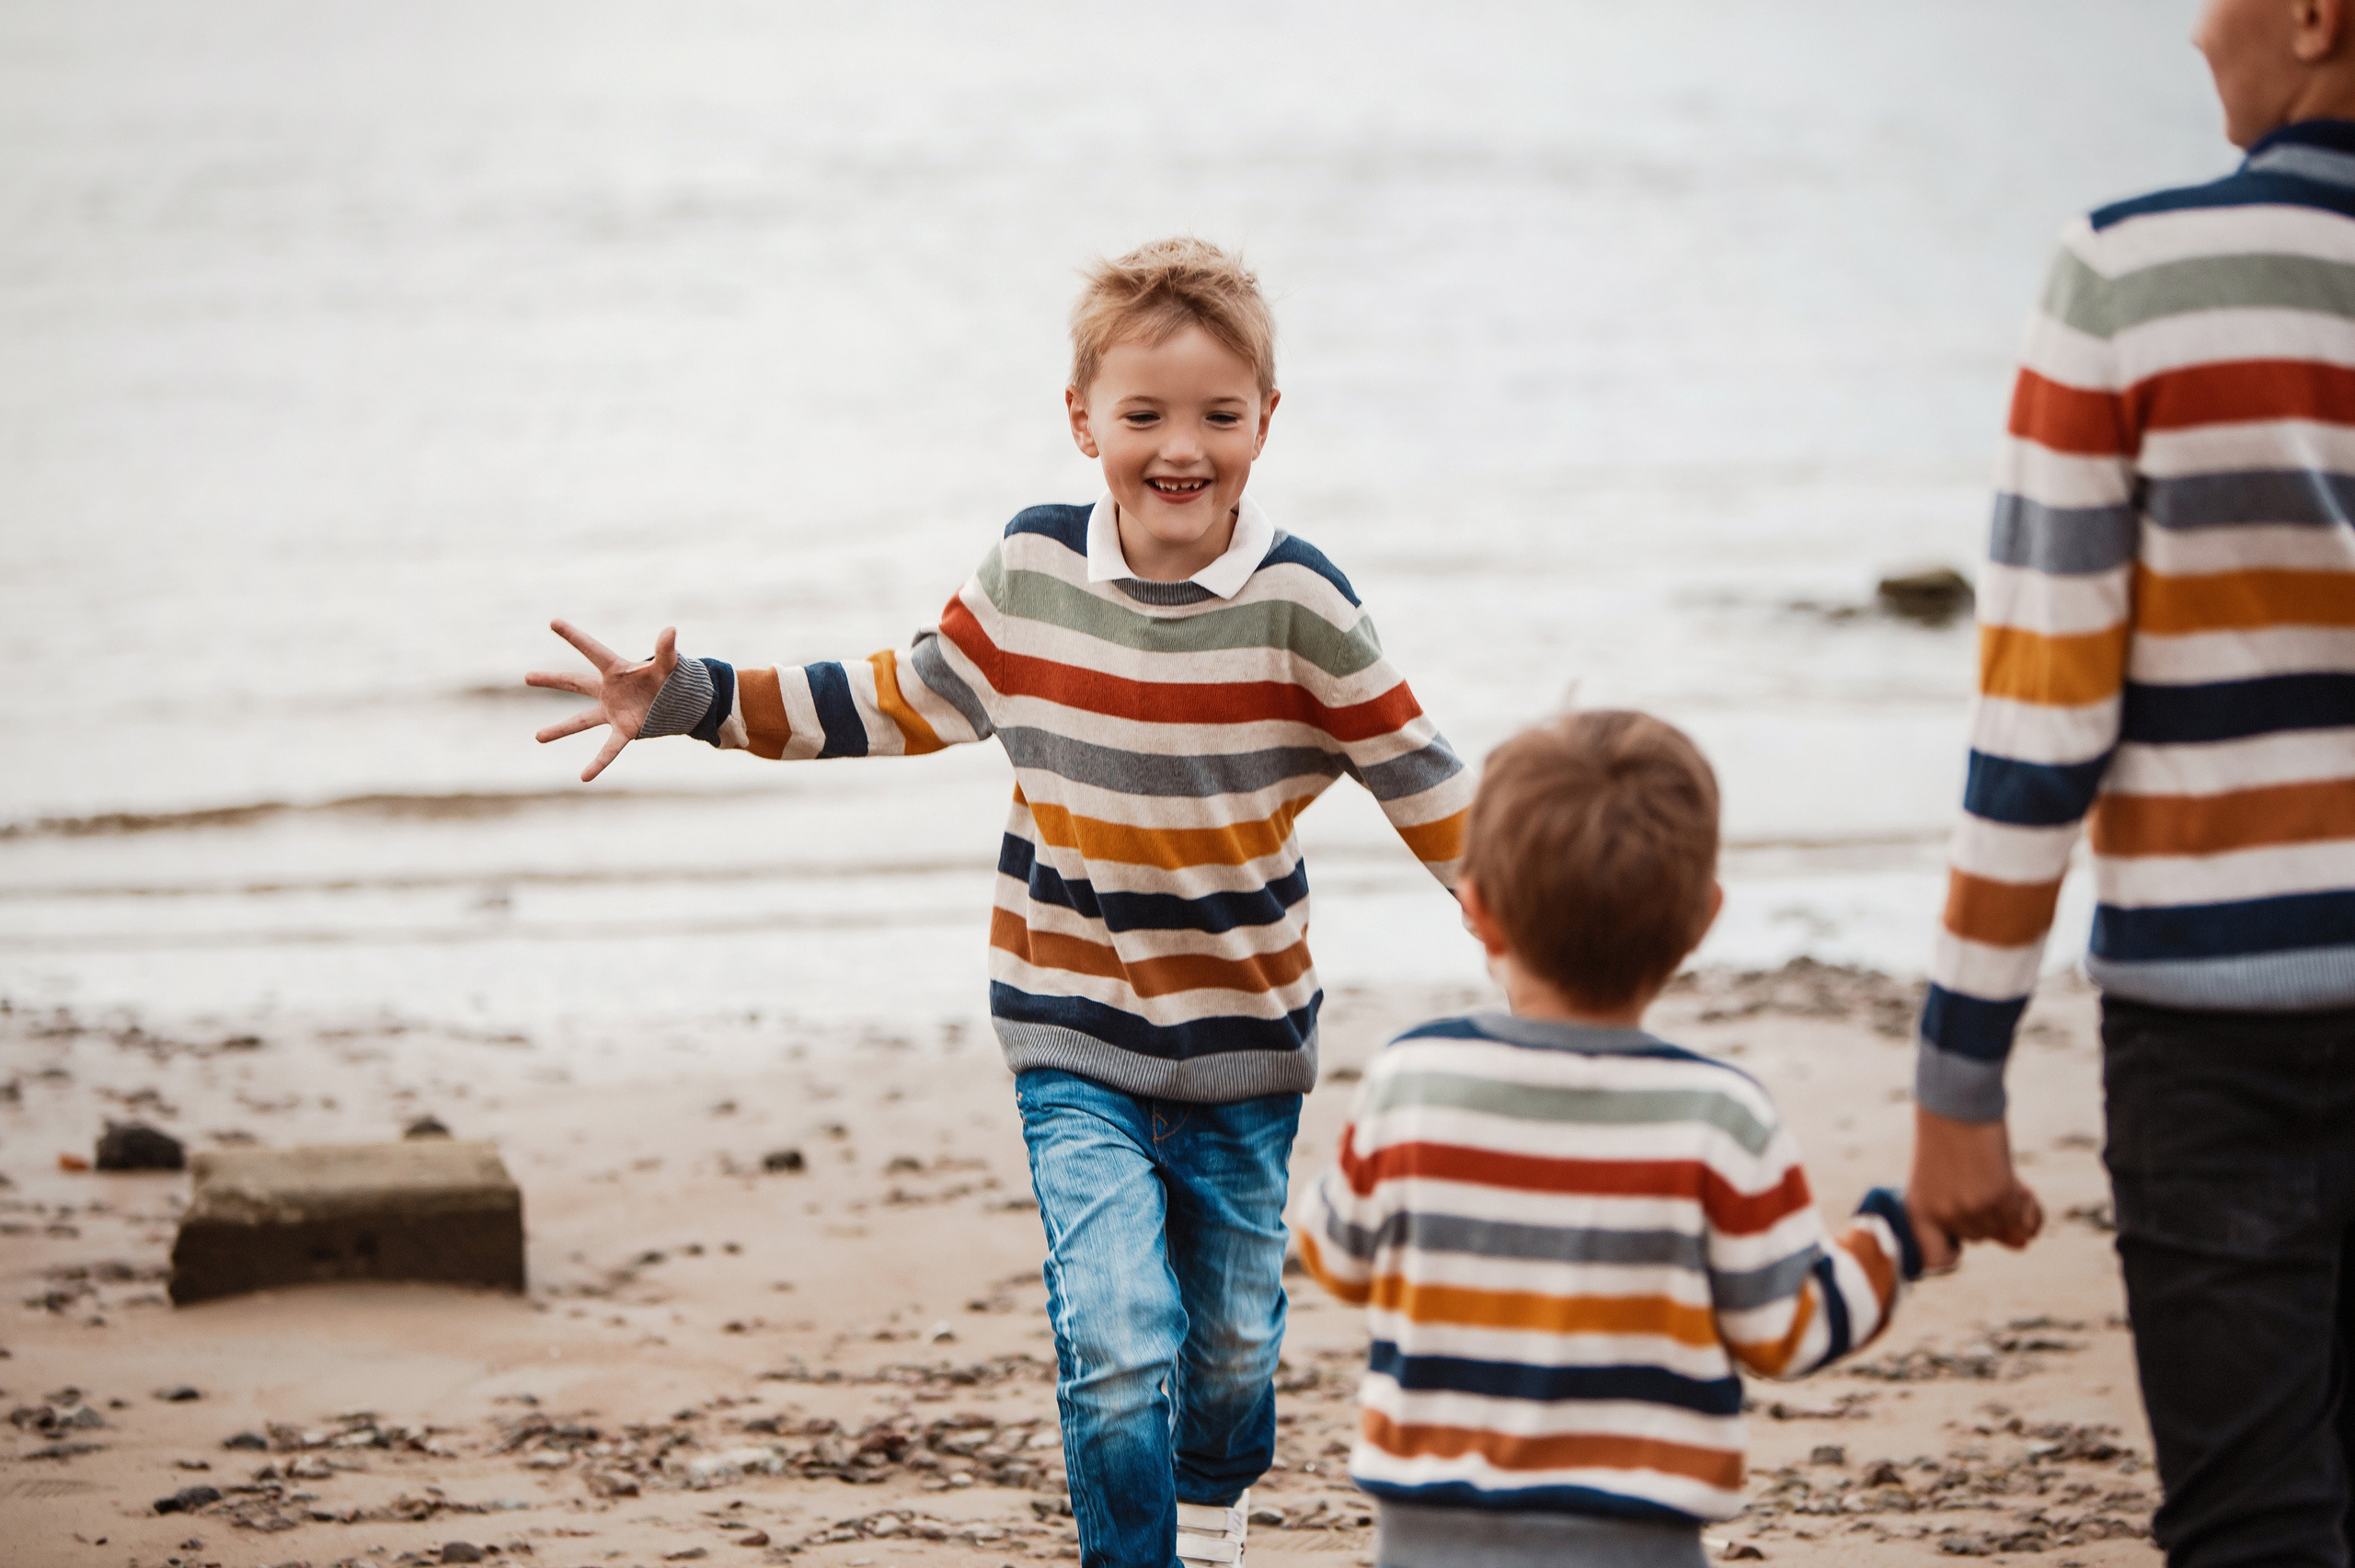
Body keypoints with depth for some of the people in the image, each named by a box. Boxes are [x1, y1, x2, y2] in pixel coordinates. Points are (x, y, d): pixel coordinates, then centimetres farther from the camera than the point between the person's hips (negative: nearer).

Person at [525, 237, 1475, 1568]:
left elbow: (1424, 784, -6)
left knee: (1232, 1344, 17)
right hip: (1074, 1031, 0)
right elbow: (906, 703, 7)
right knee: (1118, 1356, -14)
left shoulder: (1300, 605, -14)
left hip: (1246, 1037, 0)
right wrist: (691, 702, 4)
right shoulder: (1032, 571, -7)